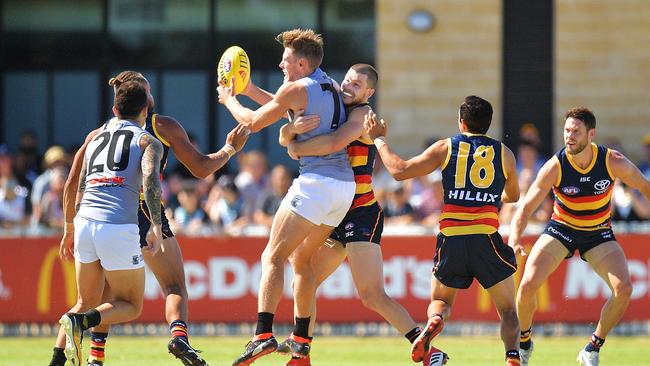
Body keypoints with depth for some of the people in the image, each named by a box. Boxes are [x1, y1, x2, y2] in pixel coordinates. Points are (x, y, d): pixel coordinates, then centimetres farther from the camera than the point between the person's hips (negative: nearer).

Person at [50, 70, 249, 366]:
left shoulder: (100, 134, 16)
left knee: (104, 295, 19)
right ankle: (178, 334, -26)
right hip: (146, 214, -3)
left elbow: (72, 183, 13)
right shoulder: (163, 126, 8)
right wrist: (230, 148, 22)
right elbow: (200, 168, 6)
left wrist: (70, 228, 21)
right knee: (175, 288, 2)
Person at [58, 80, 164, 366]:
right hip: (118, 227, -5)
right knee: (131, 307, 8)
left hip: (84, 223, 5)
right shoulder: (147, 141, 7)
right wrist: (157, 227, -17)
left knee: (87, 303, 18)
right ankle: (80, 322, -19)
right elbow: (150, 178, -12)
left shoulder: (95, 140, 22)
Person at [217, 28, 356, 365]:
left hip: (316, 182, -8)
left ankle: (263, 334, -25)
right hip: (345, 185, 8)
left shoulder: (296, 89, -6)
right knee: (301, 259, 19)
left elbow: (253, 122, 5)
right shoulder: (330, 87, 18)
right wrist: (249, 90, 36)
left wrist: (228, 99, 23)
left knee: (273, 257, -9)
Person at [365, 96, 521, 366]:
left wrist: (379, 140, 20)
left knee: (440, 300, 22)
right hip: (486, 239, 0)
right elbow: (514, 196, 30)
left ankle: (433, 323, -14)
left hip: (451, 239, 0)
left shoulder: (446, 148, 8)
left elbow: (399, 170, 6)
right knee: (508, 309, 12)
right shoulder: (504, 154, 12)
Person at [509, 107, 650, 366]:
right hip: (561, 228, -1)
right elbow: (526, 208, -20)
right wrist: (513, 244, -34)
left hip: (599, 234, 1)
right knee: (528, 285, -18)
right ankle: (524, 342, 12)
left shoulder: (613, 162, -20)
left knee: (624, 289, -21)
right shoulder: (555, 167, -22)